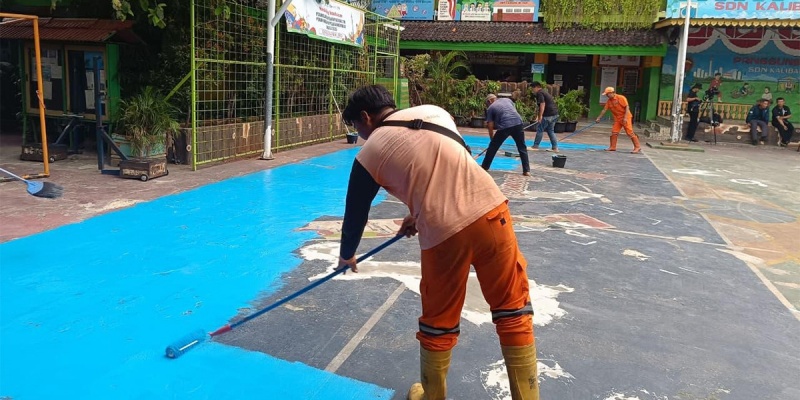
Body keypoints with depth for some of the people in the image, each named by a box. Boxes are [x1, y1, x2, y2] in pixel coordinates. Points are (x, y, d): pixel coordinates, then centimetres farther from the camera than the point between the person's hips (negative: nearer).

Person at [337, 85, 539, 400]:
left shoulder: (369, 155, 7)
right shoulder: (434, 111, 18)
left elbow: (356, 211, 19)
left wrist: (347, 255, 37)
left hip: (442, 232, -3)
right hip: (491, 210, 3)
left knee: (438, 321, 18)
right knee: (512, 309, 15)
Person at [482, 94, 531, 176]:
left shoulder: (490, 108, 15)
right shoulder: (507, 100, 25)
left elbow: (490, 127, 14)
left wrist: (492, 139, 24)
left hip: (504, 126, -3)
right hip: (518, 123, 3)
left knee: (493, 147, 14)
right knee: (522, 148, 12)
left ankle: (485, 166, 23)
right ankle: (527, 171, 9)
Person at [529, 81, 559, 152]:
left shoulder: (539, 93, -8)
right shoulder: (544, 92, 23)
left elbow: (542, 104, -20)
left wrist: (540, 116, -19)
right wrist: (539, 116, 34)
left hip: (548, 114, -9)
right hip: (555, 114, 9)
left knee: (540, 129, 2)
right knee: (550, 130, 15)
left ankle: (535, 146, 9)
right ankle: (555, 147, 13)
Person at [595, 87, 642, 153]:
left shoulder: (621, 98, -14)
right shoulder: (609, 101, 5)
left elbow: (627, 107, -17)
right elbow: (604, 110, 11)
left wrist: (625, 117, -24)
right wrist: (599, 118, 9)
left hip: (625, 118, -7)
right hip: (617, 119, 7)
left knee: (630, 133, -7)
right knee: (614, 132, 2)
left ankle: (637, 147, -1)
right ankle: (612, 147, 12)